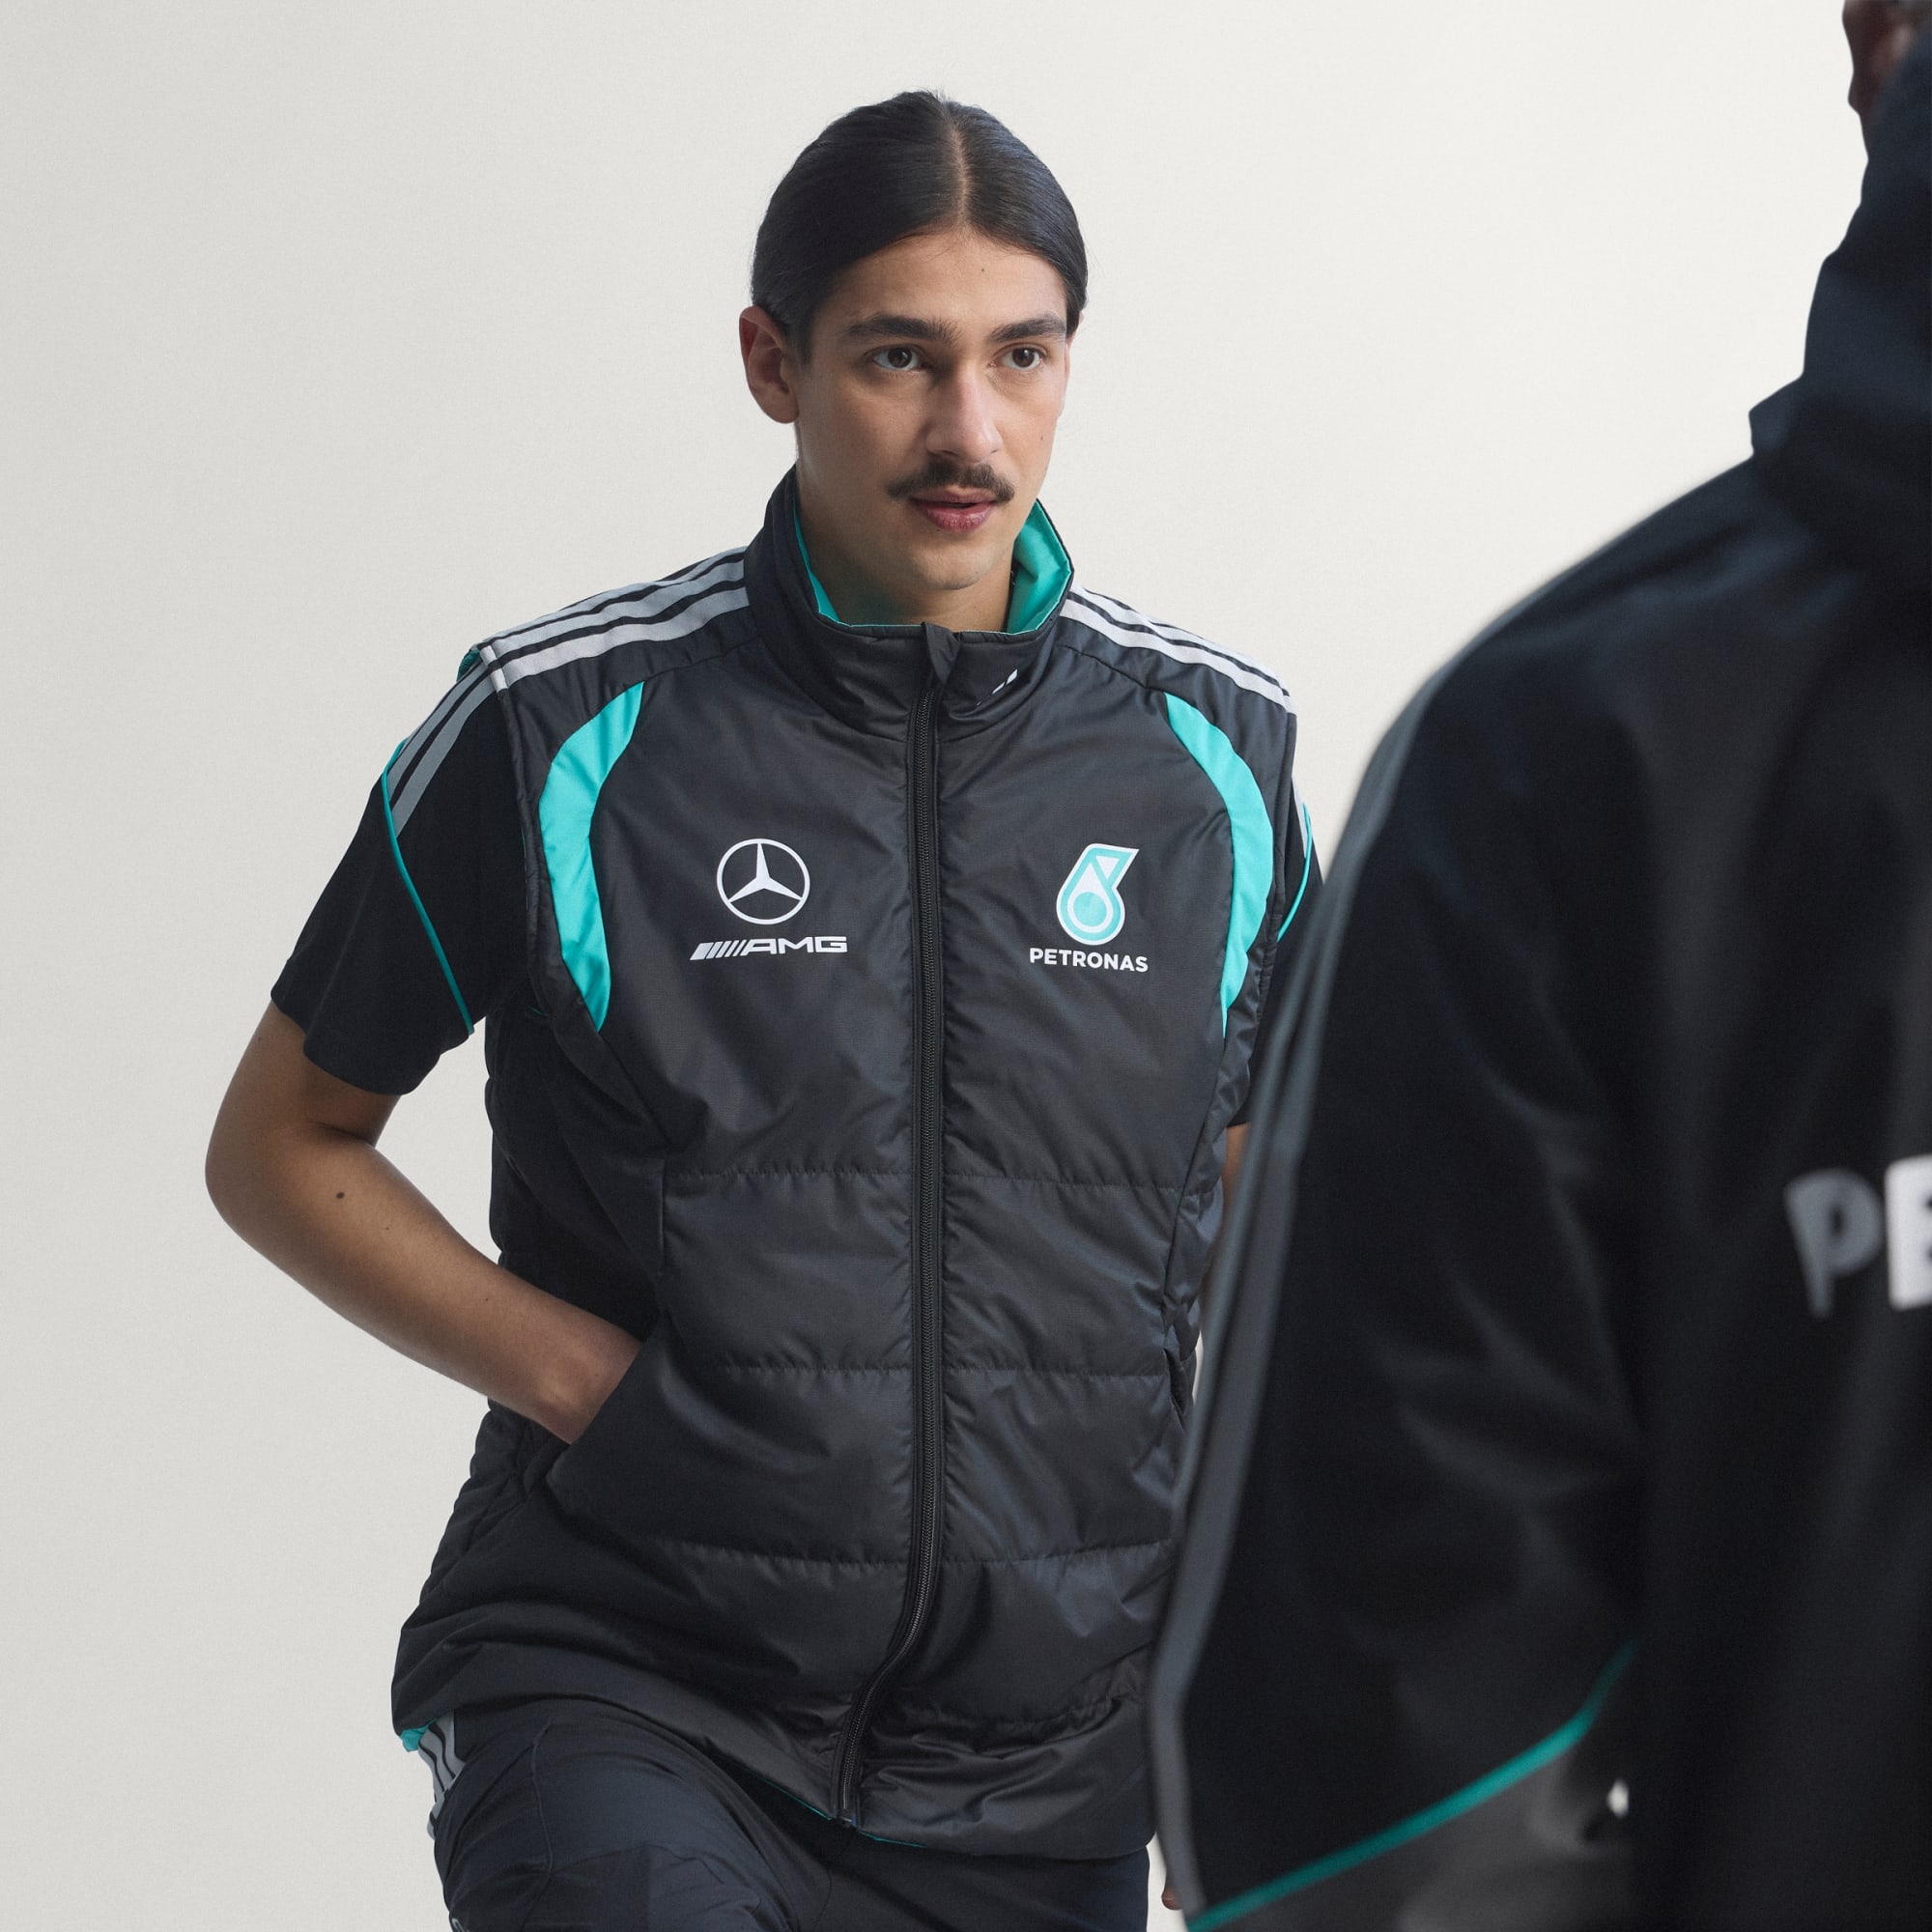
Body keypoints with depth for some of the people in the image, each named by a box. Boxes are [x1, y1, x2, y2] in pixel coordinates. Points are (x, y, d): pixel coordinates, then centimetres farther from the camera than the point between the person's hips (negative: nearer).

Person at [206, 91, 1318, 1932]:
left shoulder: (1215, 746, 5)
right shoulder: (563, 730, -3)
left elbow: (1265, 1162, 21)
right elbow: (279, 1143, 6)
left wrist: (1218, 1471, 6)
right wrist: (586, 1376, -6)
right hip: (624, 1689, -3)